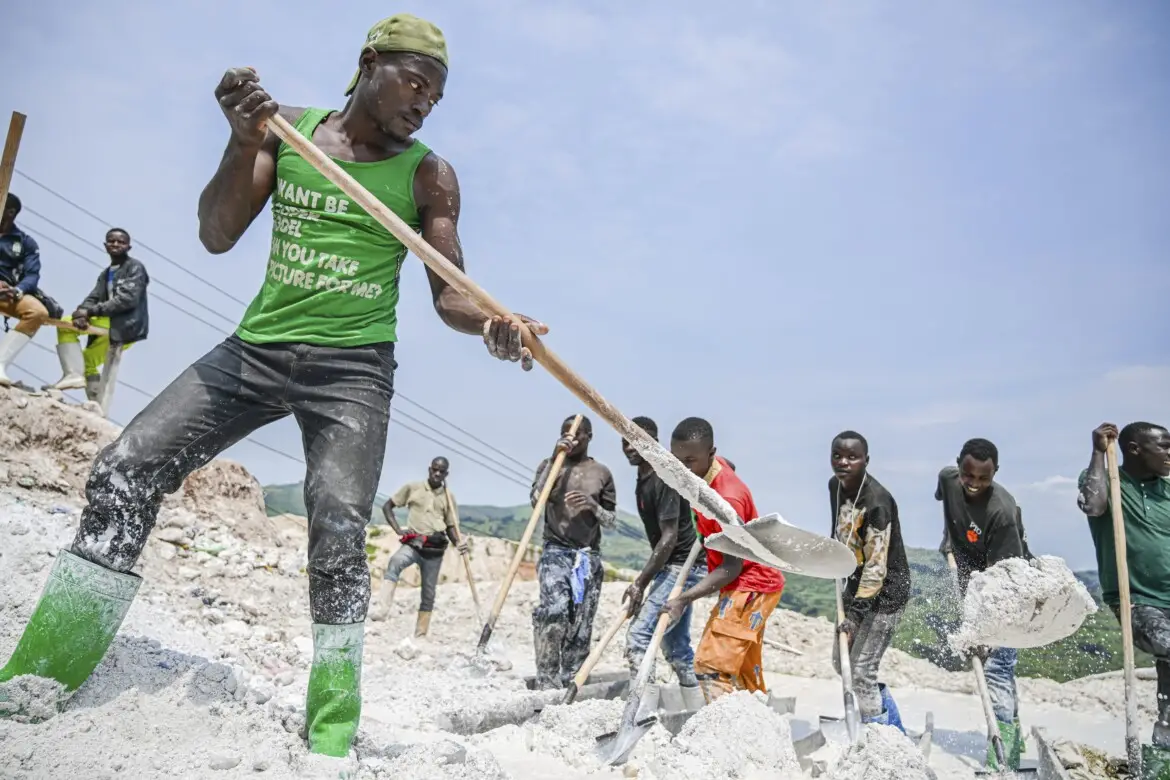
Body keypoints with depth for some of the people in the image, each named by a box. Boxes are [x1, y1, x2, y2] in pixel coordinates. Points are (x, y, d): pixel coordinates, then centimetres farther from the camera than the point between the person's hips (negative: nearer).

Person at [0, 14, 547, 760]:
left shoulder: (429, 175, 1)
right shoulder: (289, 128, 7)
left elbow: (449, 292, -4)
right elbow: (217, 236, 1)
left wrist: (493, 323, -26)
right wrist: (245, 141, -14)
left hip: (353, 367, -3)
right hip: (257, 346, 3)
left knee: (338, 528, -20)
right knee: (125, 470, -4)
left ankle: (331, 733, -7)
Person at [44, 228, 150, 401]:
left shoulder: (135, 268, -2)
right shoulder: (105, 275, 23)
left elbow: (128, 299, -17)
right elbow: (93, 298, 8)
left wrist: (90, 312, -21)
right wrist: (82, 314, -17)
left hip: (126, 325, -9)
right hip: (111, 325, 9)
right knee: (87, 363, 21)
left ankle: (74, 374, -23)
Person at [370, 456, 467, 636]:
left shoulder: (448, 496, 10)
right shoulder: (412, 488, 5)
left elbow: (450, 526, 13)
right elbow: (387, 506, 11)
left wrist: (458, 543, -7)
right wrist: (399, 531, -2)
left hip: (435, 548, 2)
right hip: (413, 543, -2)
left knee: (428, 593, 5)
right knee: (395, 563, -34)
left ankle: (420, 634, 14)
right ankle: (383, 610, -43)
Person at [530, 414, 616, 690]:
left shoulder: (602, 473, 10)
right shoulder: (549, 464, 9)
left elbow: (612, 521, 10)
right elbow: (536, 500, -8)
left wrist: (594, 506, -12)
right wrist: (554, 460, -13)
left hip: (590, 556, 2)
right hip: (555, 551, -2)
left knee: (581, 626, -1)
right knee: (554, 609, -24)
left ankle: (570, 685, 7)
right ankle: (547, 682, -18)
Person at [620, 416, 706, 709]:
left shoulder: (663, 480, -19)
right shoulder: (643, 479, 10)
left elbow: (669, 537, -23)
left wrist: (641, 582, -24)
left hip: (681, 566, -10)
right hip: (673, 567, 10)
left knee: (638, 636, -15)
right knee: (676, 648, 13)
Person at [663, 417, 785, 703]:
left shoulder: (727, 499, -29)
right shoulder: (709, 468, -3)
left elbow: (732, 566, -27)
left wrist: (683, 599, -33)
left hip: (752, 586, -10)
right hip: (748, 583, 10)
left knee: (710, 666, -16)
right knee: (746, 672, 18)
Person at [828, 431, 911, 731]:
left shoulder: (877, 501, -27)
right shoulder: (835, 486, -1)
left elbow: (876, 565, -27)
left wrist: (857, 611, -29)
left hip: (887, 591, -9)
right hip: (857, 584, 9)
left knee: (862, 670, -8)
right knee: (841, 660, 15)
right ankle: (895, 730, 32)